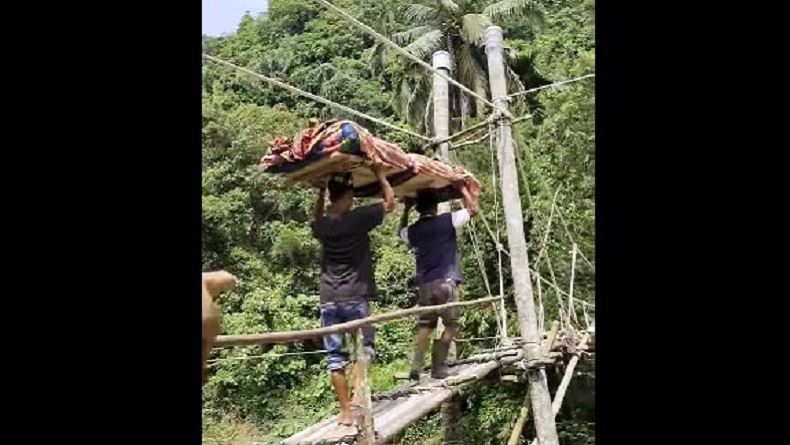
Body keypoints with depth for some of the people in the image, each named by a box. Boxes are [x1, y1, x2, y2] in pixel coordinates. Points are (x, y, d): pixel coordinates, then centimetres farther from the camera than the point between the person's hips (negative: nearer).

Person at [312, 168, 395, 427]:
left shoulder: (322, 225, 4)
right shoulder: (359, 218, -8)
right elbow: (390, 202, 5)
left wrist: (319, 193, 28)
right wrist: (379, 174, 13)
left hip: (328, 300, 4)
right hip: (355, 297, -3)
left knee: (335, 357, 7)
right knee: (363, 347, 10)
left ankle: (345, 411, 11)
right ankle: (356, 394, -11)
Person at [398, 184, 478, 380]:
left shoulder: (413, 230, 10)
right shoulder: (447, 221, -2)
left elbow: (401, 231, 36)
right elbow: (473, 209, 8)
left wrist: (406, 208, 33)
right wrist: (462, 188, 16)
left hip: (424, 285, 5)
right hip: (445, 282, -4)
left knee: (425, 325, 13)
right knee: (451, 325, 5)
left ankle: (415, 367, 2)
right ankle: (438, 367, 2)